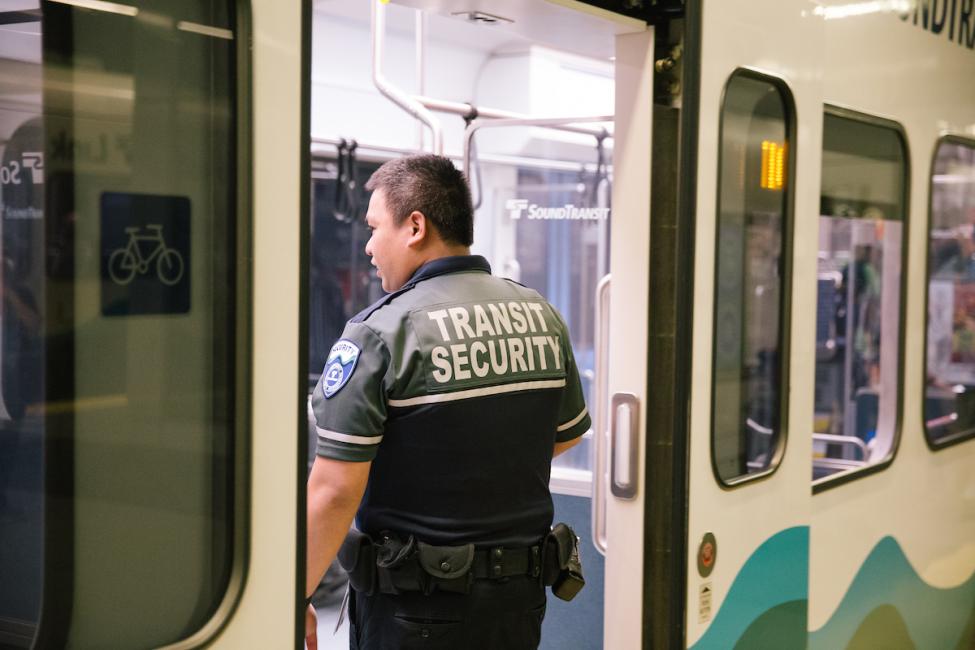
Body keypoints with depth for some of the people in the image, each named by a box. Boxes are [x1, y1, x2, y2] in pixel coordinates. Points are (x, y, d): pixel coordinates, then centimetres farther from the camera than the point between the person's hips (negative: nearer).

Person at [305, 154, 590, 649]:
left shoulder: (378, 334, -16)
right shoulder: (542, 316, 2)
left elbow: (334, 492, -19)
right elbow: (566, 437, 16)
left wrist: (295, 601, -9)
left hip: (411, 609, -5)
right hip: (519, 600, 6)